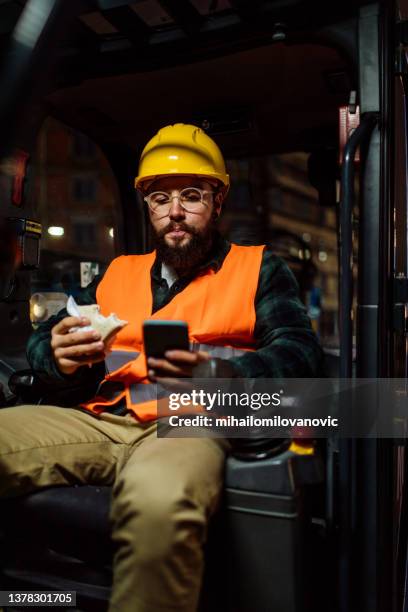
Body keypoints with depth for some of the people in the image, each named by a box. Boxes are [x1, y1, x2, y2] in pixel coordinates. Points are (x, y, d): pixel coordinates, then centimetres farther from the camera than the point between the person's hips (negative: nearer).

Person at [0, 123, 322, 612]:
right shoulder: (119, 272, 24)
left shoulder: (259, 268, 14)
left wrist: (215, 375, -21)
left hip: (191, 425, -4)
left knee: (158, 503, -39)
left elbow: (299, 351, 0)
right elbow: (41, 340, 19)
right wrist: (59, 355, -9)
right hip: (100, 420, 5)